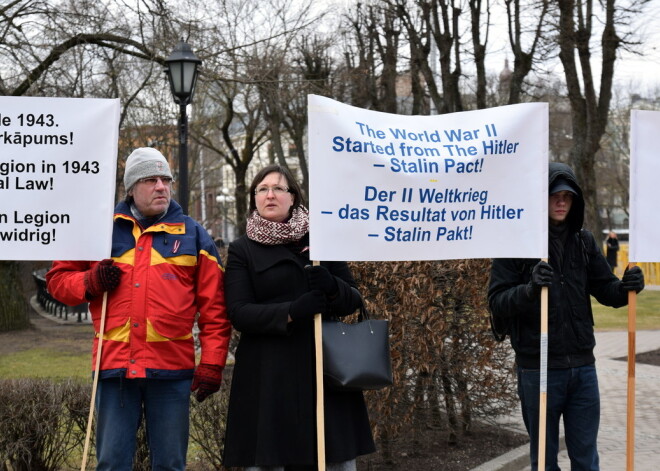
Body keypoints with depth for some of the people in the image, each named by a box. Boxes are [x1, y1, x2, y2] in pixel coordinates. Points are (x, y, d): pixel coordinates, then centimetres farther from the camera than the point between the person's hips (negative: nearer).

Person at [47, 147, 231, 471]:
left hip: (171, 370, 0)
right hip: (115, 367, 1)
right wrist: (90, 282, -6)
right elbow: (58, 278, 15)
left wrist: (211, 364, -3)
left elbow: (214, 307, 5)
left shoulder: (192, 234, 8)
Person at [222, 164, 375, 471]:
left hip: (325, 367, 2)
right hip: (268, 375, -2)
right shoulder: (242, 250, 7)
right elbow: (239, 313, -4)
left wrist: (332, 286, -13)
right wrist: (290, 313, -21)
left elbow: (353, 300, 10)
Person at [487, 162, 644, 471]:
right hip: (538, 369, -4)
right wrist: (530, 288, -30)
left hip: (582, 367, 4)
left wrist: (626, 288, -12)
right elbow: (497, 303, -11)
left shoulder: (583, 241, 7)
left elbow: (604, 290, 11)